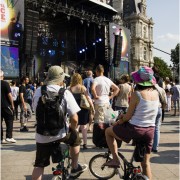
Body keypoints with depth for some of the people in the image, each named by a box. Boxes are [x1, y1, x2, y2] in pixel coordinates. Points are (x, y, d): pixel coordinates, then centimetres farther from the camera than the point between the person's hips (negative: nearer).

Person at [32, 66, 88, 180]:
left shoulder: (38, 91, 1)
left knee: (39, 164, 12)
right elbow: (74, 118, -14)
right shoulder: (65, 93, -11)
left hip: (42, 135, 3)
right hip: (60, 133, -2)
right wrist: (72, 129, 8)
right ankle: (75, 168, 37)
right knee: (75, 138, 27)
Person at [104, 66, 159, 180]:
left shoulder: (137, 94, -15)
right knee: (146, 162, 20)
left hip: (134, 129, -5)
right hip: (150, 131, 6)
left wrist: (117, 122, 8)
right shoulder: (156, 93, 2)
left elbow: (128, 116, -10)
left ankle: (115, 160, 14)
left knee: (108, 131, 19)